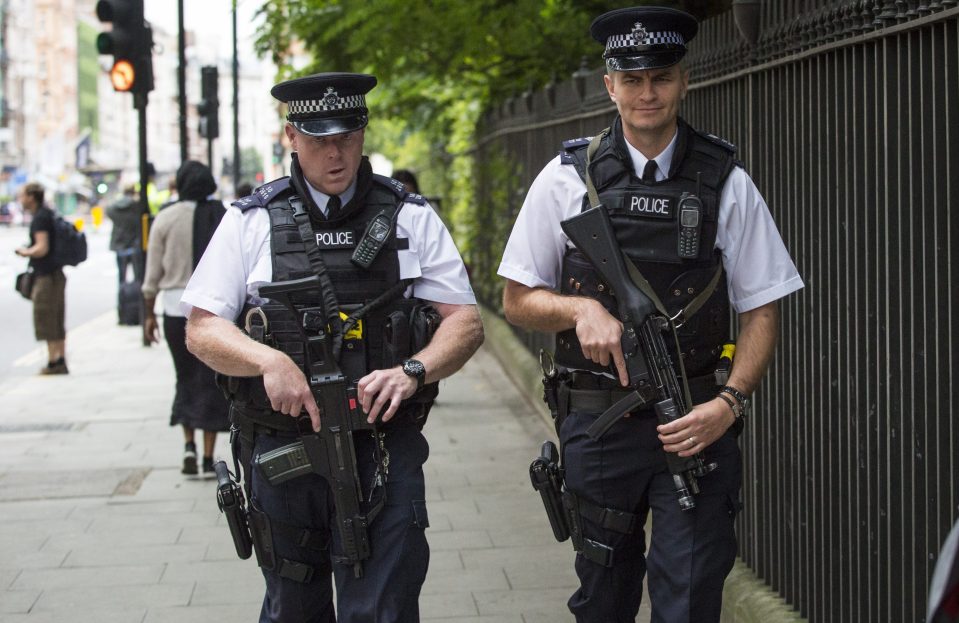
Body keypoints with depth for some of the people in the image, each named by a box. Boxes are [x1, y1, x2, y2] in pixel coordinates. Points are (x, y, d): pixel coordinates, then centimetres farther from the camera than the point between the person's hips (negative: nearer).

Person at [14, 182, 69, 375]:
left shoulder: (40, 218, -15)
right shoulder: (50, 214, 14)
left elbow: (42, 248, -24)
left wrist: (26, 252, -7)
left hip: (46, 276, -10)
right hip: (56, 274, 10)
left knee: (46, 321, -5)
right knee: (57, 323, 12)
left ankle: (53, 361, -4)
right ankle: (60, 362, 14)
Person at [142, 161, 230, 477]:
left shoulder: (166, 219, -1)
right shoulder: (223, 217, -1)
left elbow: (153, 272, 0)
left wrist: (149, 313, 7)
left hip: (176, 306, 1)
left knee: (186, 377, 15)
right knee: (212, 380, 3)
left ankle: (188, 444, 1)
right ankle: (208, 457, 1)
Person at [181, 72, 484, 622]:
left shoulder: (411, 218, 6)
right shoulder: (252, 221, 6)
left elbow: (465, 322, 4)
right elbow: (202, 329, 2)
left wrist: (412, 371, -16)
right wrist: (270, 361, -17)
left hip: (384, 452, -1)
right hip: (282, 447, 1)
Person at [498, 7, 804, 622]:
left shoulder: (726, 183, 1)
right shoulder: (567, 178, 2)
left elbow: (762, 310, 3)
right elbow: (519, 300, 7)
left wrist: (730, 403, -13)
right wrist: (583, 308, -14)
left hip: (694, 425, -1)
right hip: (596, 424, 1)